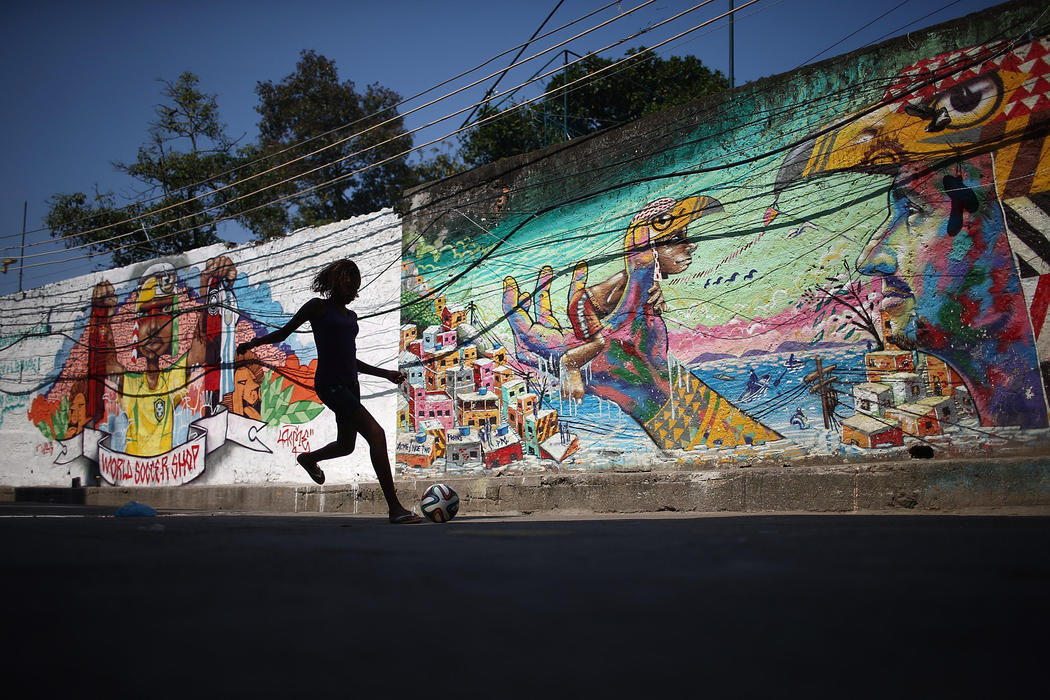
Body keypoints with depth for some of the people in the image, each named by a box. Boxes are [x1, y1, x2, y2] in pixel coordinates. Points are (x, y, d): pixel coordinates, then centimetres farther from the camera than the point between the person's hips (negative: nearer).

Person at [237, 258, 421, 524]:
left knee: (346, 445, 20)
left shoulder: (351, 316, 19)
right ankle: (394, 507, -19)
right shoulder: (318, 306, 0)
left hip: (350, 384, 9)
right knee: (376, 434, -20)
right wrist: (254, 342, -8)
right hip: (330, 384, -9)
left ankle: (309, 458, 54)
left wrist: (386, 374, 22)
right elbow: (284, 332, 5)